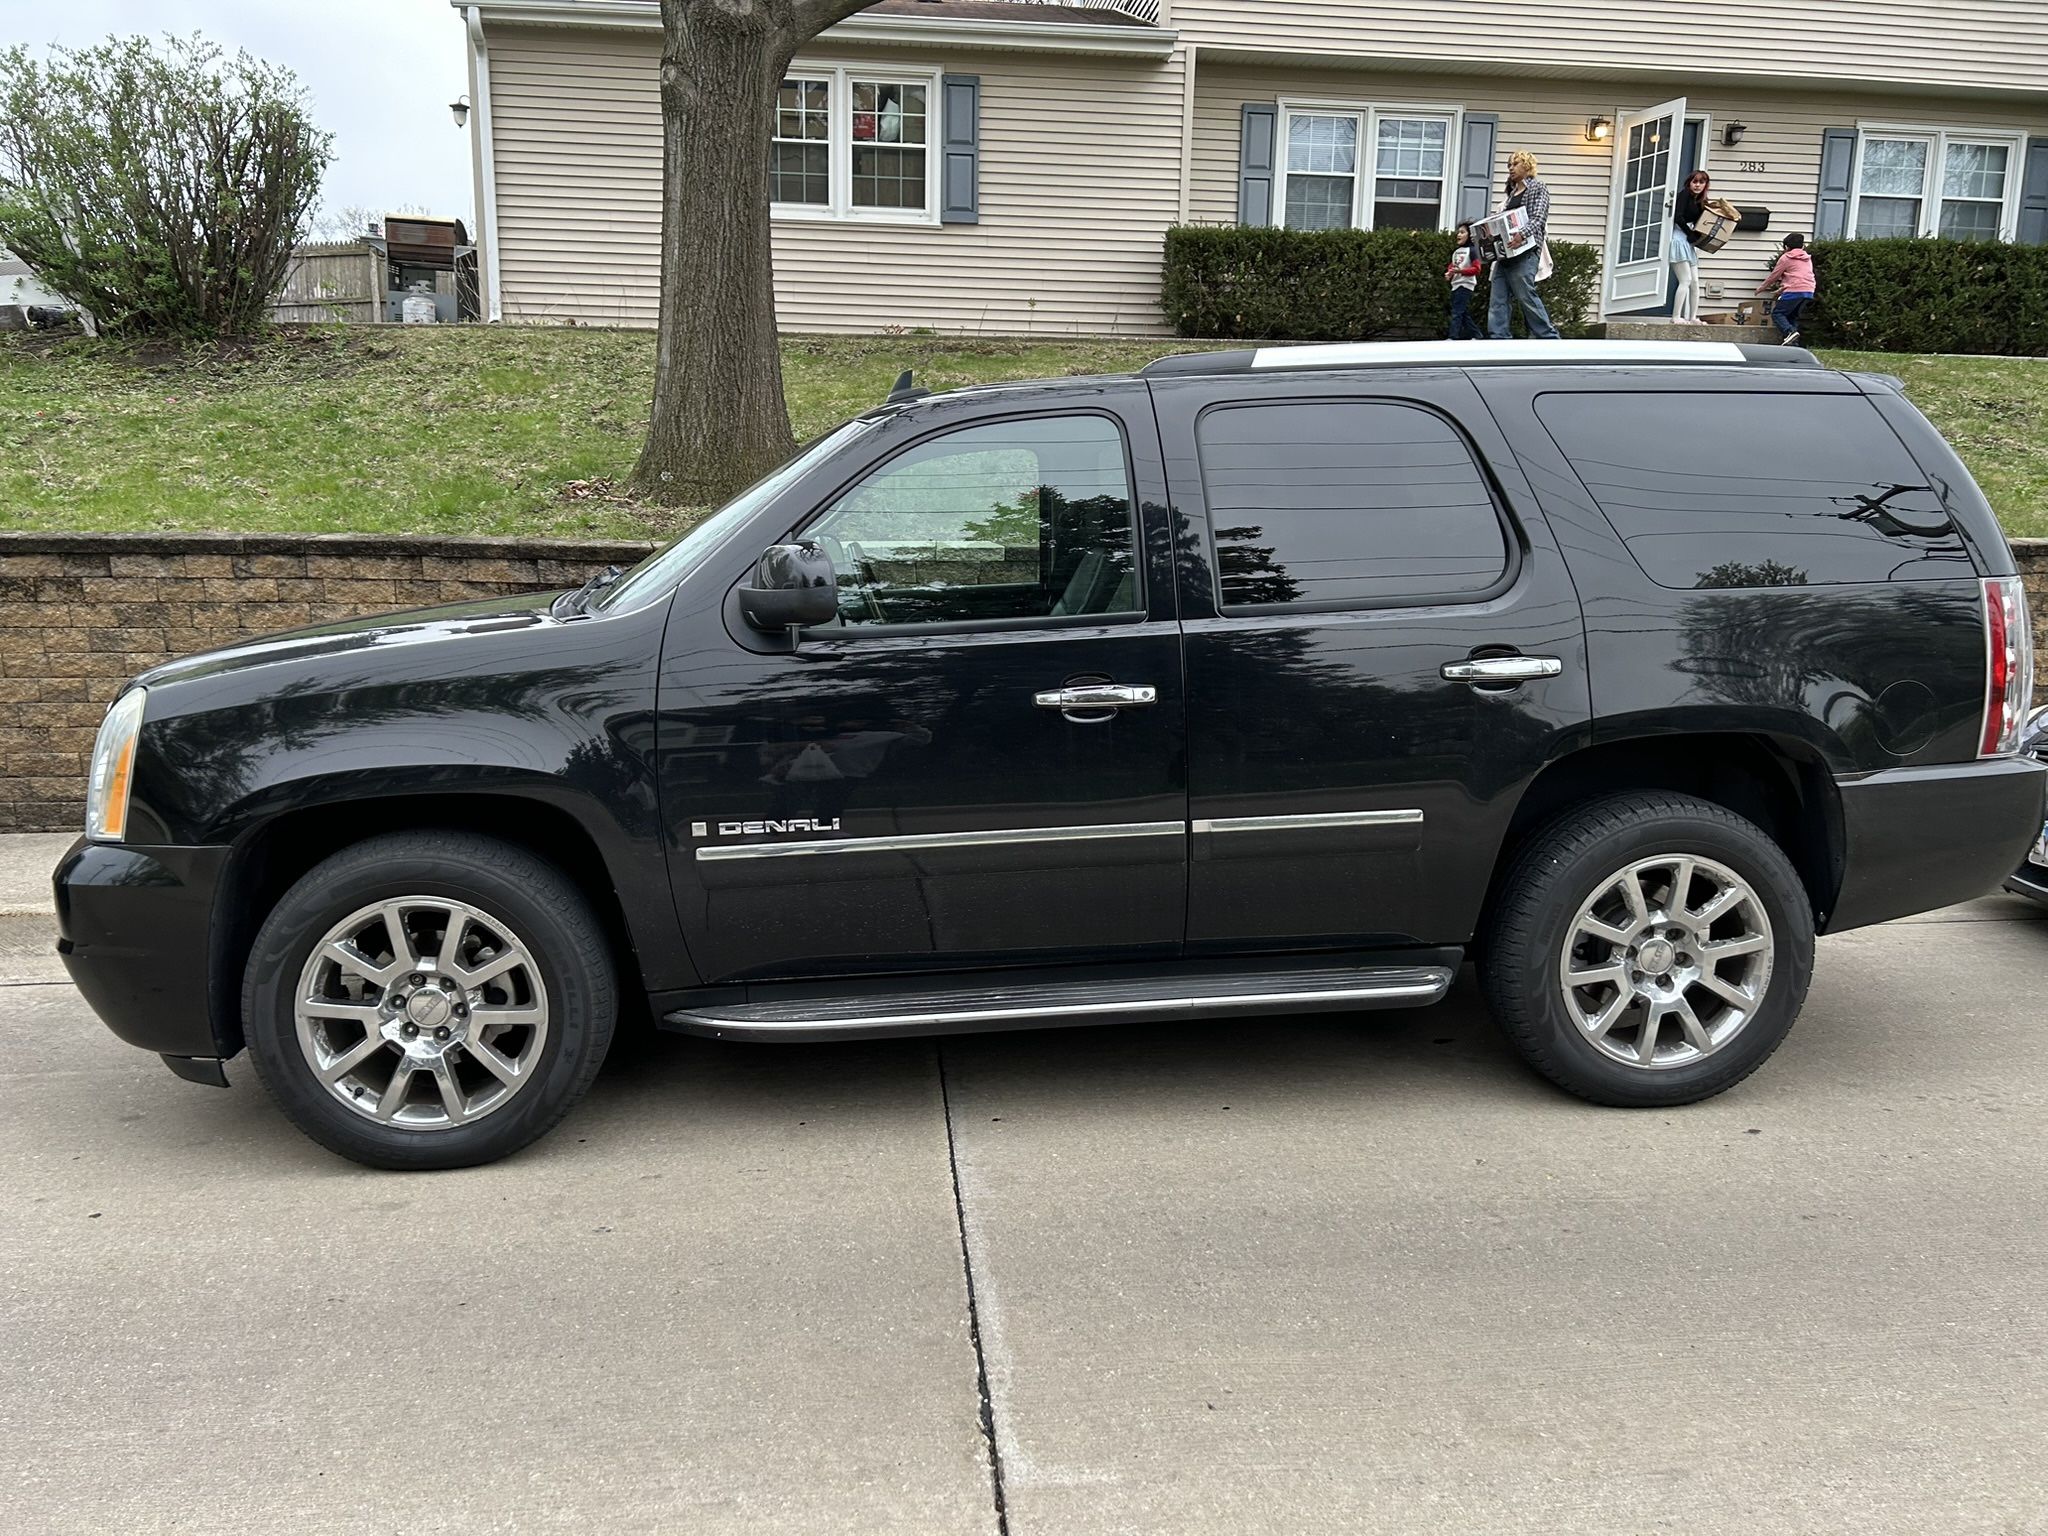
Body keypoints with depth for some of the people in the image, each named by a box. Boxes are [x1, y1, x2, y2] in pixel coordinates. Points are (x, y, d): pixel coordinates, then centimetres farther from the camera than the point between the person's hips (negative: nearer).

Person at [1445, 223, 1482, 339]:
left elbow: (1476, 269, -12)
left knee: (1457, 312, -15)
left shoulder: (1472, 250, -5)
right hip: (1455, 285, 8)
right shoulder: (1455, 252, 16)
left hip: (1466, 285, -8)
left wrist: (1460, 270, -24)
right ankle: (1475, 336, 15)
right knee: (1464, 313, 9)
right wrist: (1449, 273, -1)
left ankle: (1454, 337, -18)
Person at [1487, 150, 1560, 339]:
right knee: (1498, 299, -4)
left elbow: (1538, 218, -10)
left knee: (1526, 295, -11)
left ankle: (1550, 337, -4)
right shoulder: (1512, 192, 24)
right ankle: (1499, 339, -8)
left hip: (1525, 250, -7)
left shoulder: (1538, 188, 4)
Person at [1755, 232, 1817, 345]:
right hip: (1808, 292, 7)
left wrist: (1762, 287, 23)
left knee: (1777, 313, -1)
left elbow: (1774, 276, 8)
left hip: (1794, 291, -7)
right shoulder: (1808, 259, 24)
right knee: (1793, 316, 15)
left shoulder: (1786, 258, 3)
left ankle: (1790, 332, -27)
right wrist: (1783, 288, 36)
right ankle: (1794, 344, 1)